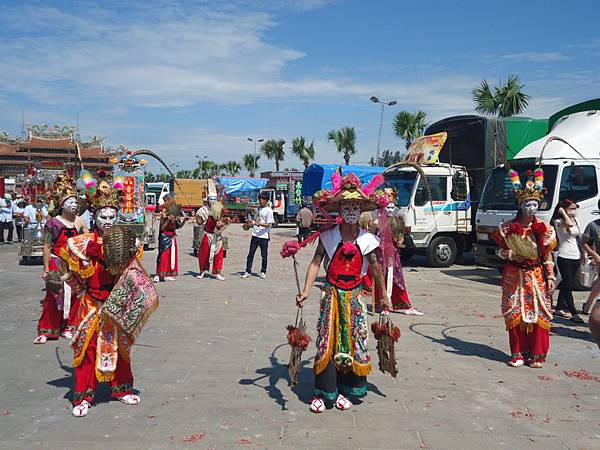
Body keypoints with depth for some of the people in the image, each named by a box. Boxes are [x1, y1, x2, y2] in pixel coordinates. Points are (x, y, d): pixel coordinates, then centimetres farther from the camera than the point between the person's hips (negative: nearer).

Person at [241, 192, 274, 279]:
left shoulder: (268, 211, -10)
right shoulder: (259, 209, 12)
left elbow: (268, 224, -15)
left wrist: (258, 223, -28)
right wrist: (250, 223, 3)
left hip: (264, 236, -6)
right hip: (255, 235, 6)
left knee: (264, 255, 4)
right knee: (250, 254, 5)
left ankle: (263, 272, 18)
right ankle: (248, 271, 11)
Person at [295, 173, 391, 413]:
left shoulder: (367, 239, 2)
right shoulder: (328, 236, -2)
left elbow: (376, 268, 8)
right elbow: (315, 263, -6)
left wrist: (383, 297, 12)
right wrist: (306, 291, -16)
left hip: (354, 296, 2)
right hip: (332, 294, -1)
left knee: (354, 340, 5)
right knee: (327, 340, -2)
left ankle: (346, 391, 19)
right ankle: (323, 392, 9)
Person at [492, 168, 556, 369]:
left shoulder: (544, 229, 0)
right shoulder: (508, 228, -1)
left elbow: (548, 255, 5)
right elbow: (501, 250, 12)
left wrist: (550, 277, 0)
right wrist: (509, 254, -9)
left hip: (536, 276, 0)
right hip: (515, 276, 0)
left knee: (539, 314, -2)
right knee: (515, 314, 1)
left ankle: (537, 355, 9)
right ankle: (518, 354, 12)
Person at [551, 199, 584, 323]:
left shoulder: (575, 220, 14)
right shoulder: (558, 222, -9)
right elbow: (569, 224, -32)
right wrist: (563, 213, -17)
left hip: (576, 257, 8)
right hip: (564, 257, -8)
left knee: (566, 284, 16)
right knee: (568, 285, -8)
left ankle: (559, 308, 28)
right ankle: (574, 313, -9)